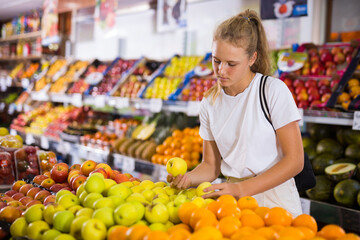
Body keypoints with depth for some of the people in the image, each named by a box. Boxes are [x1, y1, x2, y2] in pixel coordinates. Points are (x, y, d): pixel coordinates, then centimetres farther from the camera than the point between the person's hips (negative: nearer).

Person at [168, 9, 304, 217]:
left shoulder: (273, 91, -9)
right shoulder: (210, 103, 5)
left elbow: (295, 161, -10)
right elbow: (211, 165, 11)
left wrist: (242, 188, -18)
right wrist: (188, 178, -10)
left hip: (275, 199, -4)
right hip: (234, 199, 4)